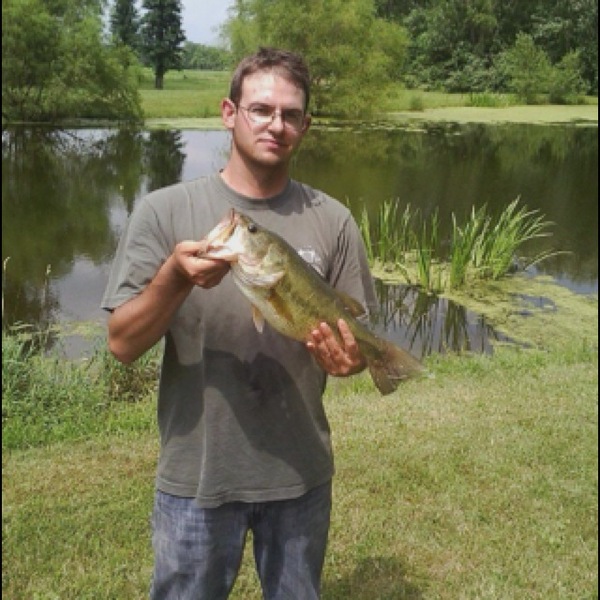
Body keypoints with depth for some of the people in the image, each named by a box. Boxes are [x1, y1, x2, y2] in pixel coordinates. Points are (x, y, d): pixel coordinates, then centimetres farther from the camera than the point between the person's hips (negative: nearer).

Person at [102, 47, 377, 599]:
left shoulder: (332, 221, -4)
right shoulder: (164, 211, -8)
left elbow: (358, 341, 2)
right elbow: (123, 345, -10)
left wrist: (347, 358, -21)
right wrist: (174, 278, -27)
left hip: (301, 473, 2)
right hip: (196, 474, -1)